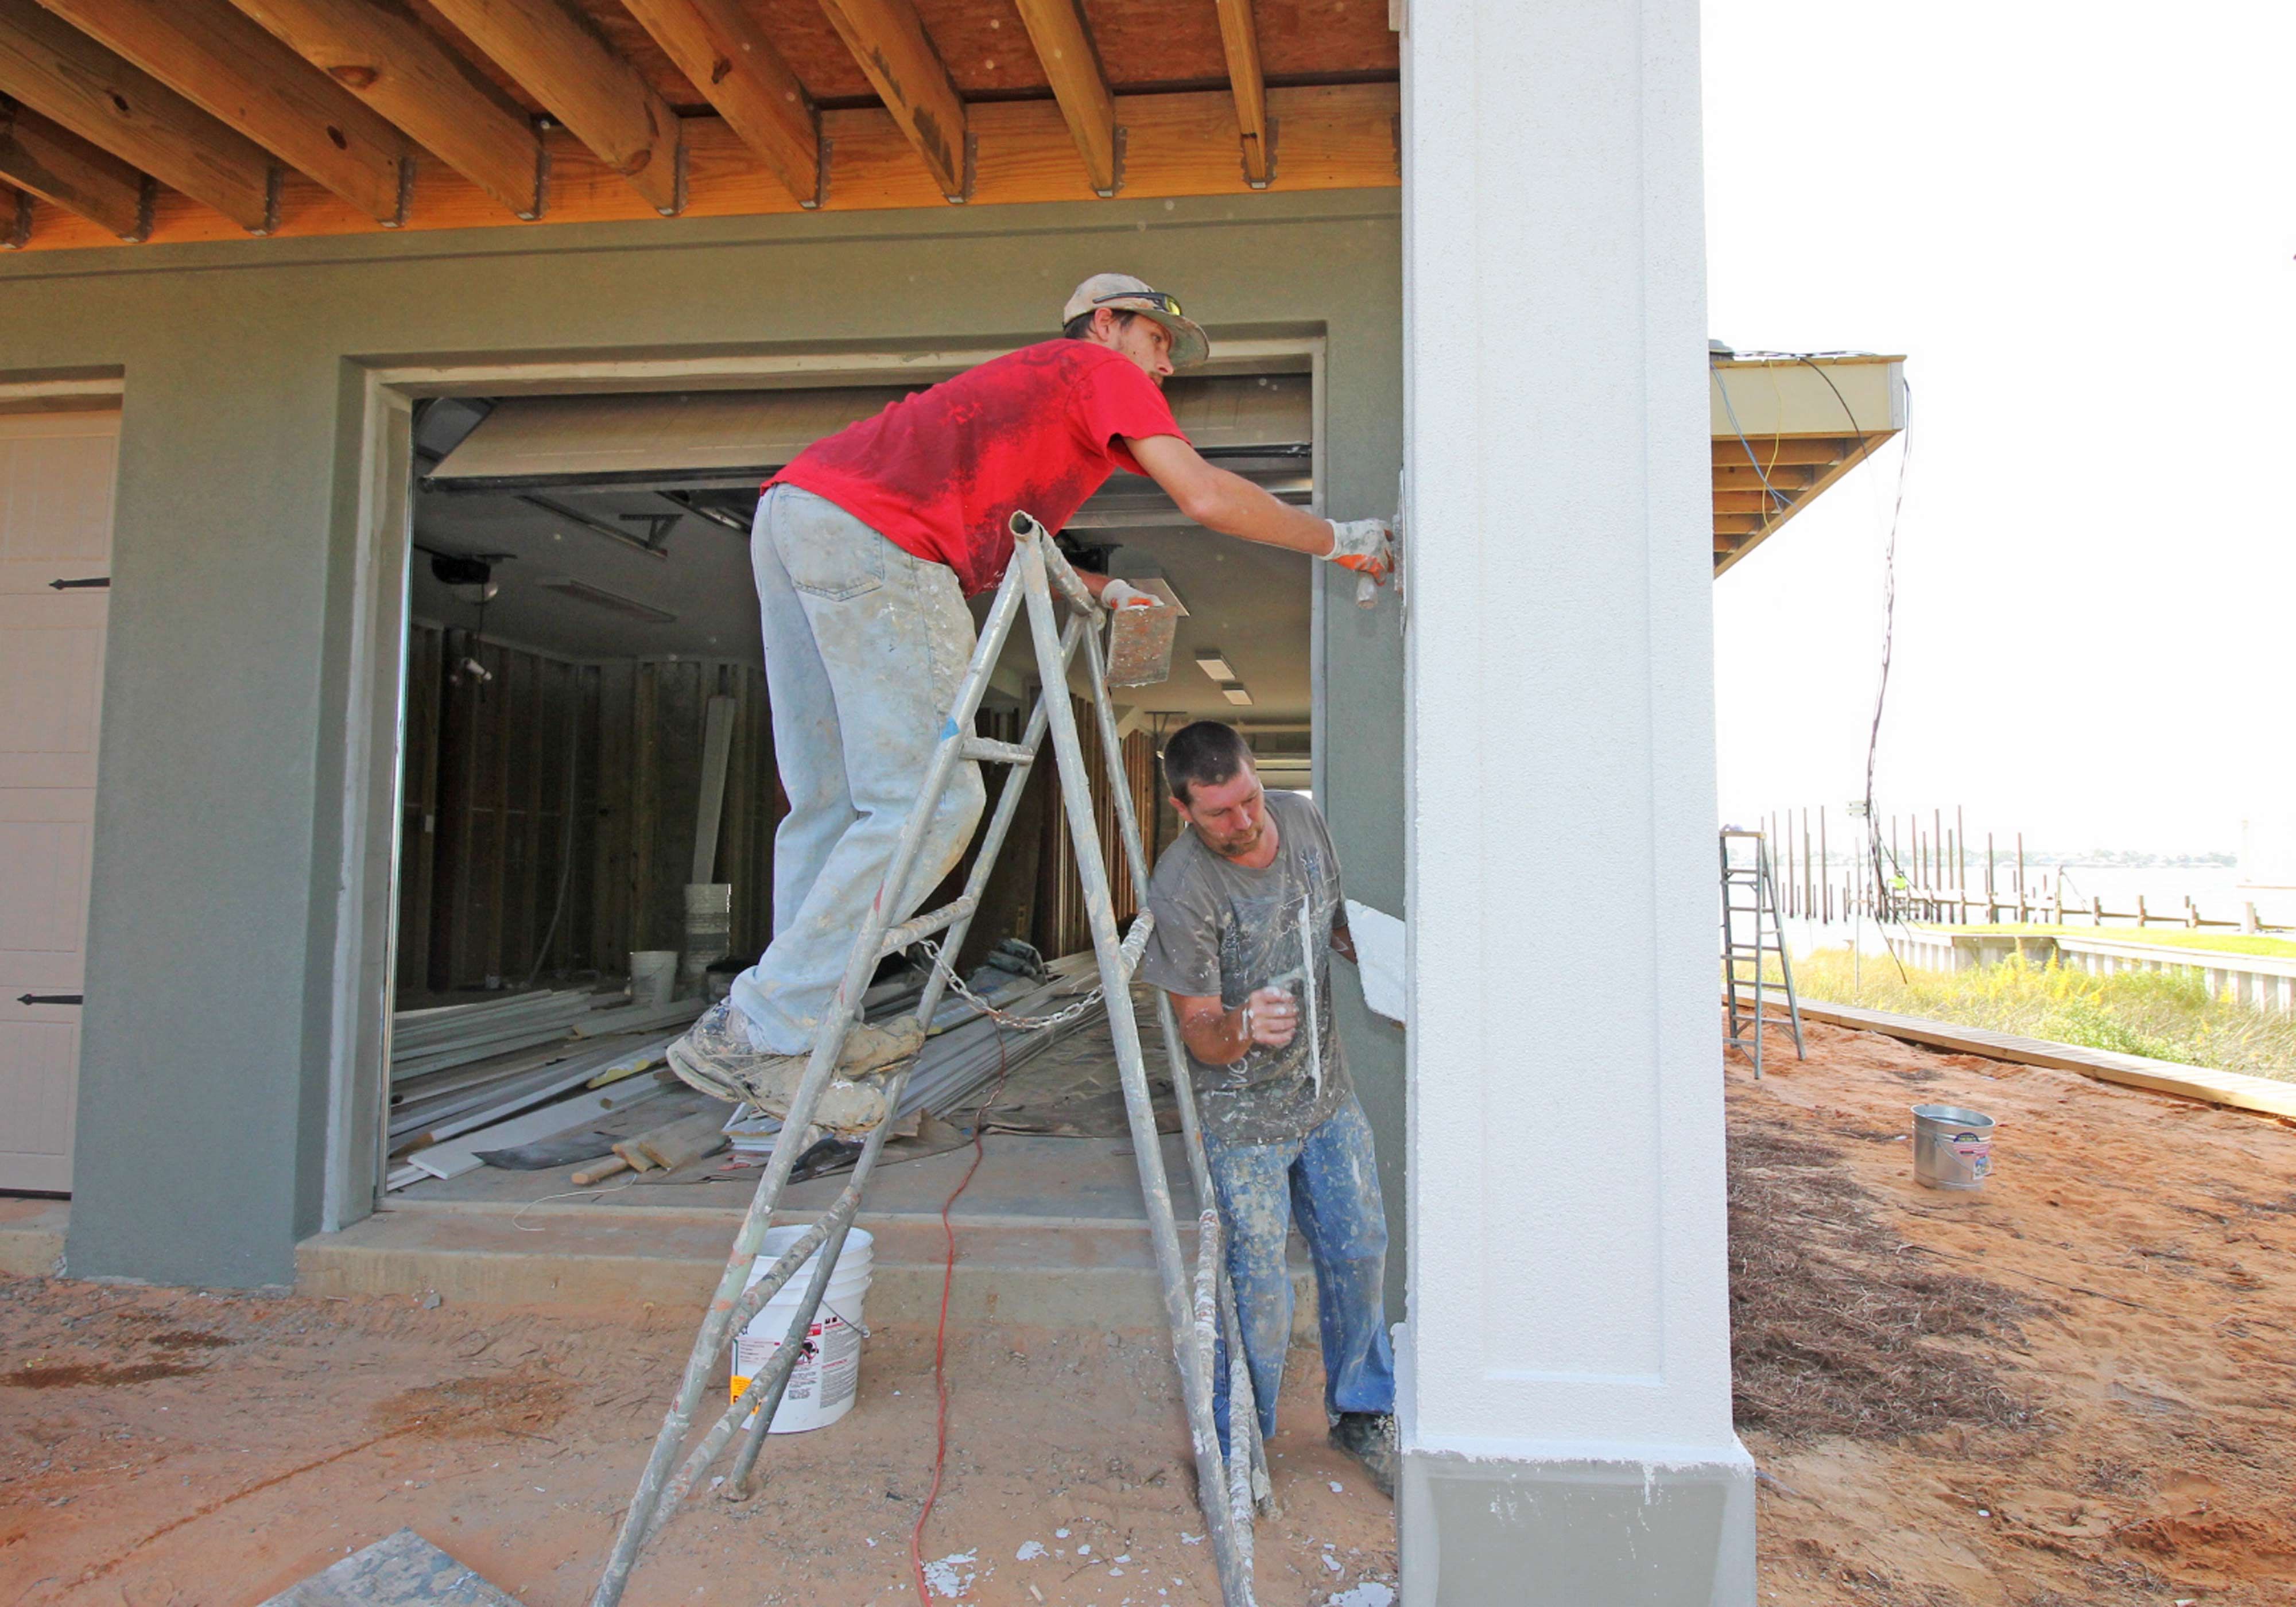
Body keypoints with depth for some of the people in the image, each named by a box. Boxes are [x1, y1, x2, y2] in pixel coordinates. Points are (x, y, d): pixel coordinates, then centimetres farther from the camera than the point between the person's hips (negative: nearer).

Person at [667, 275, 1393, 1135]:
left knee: (830, 801, 10)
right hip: (869, 531, -10)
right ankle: (757, 1032, -8)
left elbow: (992, 538, 34)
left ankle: (807, 1025, 14)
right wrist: (1337, 540, 10)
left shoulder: (1030, 381, 38)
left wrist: (1099, 590, 28)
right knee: (929, 802, -10)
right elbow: (1206, 497, -1)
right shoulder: (1102, 368, 12)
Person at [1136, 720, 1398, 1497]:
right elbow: (1199, 1031, -19)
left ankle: (1360, 1413, 39)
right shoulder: (1180, 889, -24)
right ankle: (1237, 1448, 26)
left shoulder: (1303, 819, -6)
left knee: (1359, 1251, 16)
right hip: (1243, 1110, -6)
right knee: (1259, 1287, 1)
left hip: (1326, 1087, 6)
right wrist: (1243, 1029, -40)